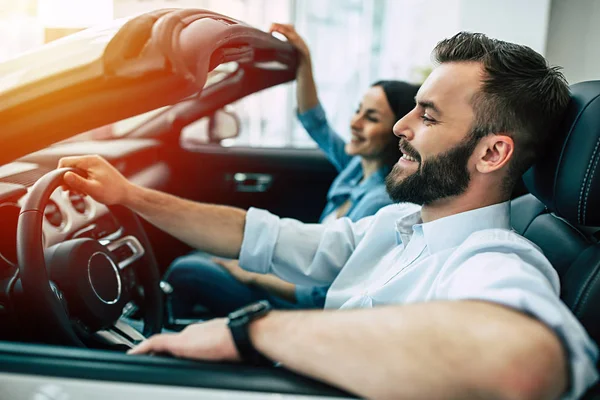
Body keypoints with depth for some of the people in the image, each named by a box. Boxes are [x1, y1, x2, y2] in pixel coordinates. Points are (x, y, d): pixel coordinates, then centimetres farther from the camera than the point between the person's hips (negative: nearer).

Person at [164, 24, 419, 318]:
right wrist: (304, 61, 5)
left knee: (184, 273, -12)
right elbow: (315, 124, 15)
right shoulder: (357, 166, -1)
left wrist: (252, 275, -14)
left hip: (306, 307, -9)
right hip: (300, 277, 9)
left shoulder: (381, 203, -26)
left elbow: (323, 296, -25)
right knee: (192, 259, 14)